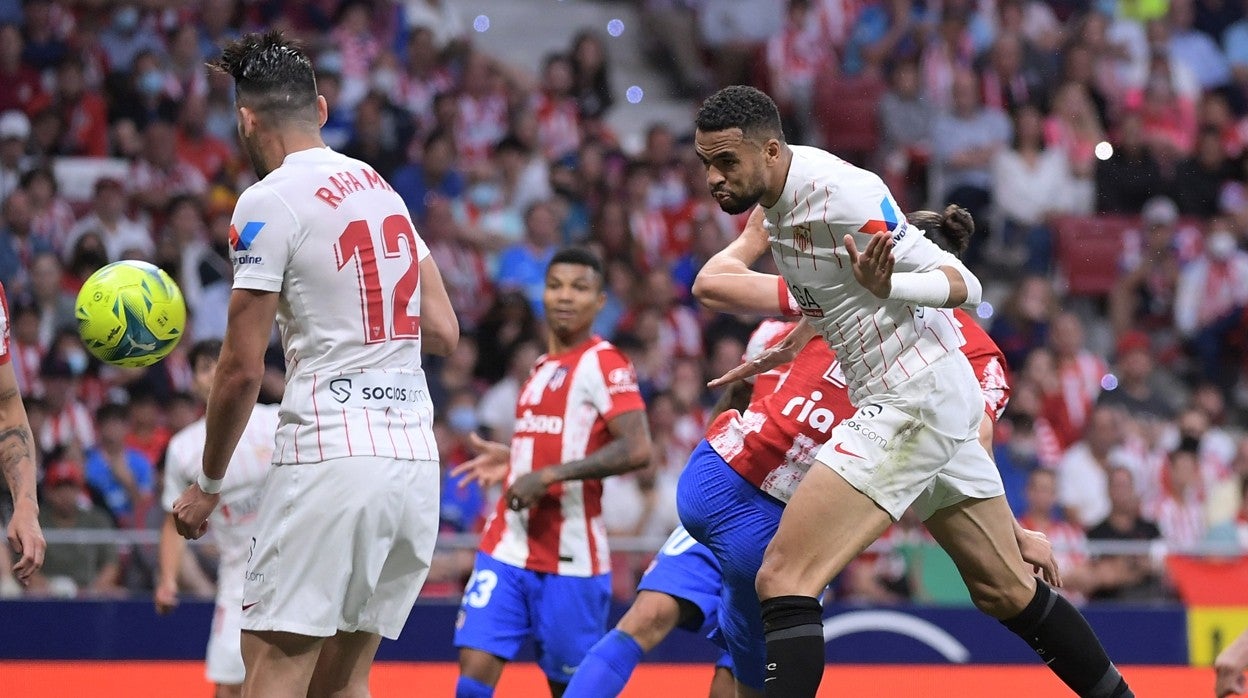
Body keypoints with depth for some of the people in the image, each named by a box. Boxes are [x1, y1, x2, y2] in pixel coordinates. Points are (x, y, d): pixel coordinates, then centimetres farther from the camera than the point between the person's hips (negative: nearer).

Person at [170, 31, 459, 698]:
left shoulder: (269, 200, -6)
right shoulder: (381, 188, 17)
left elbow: (242, 369, -7)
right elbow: (443, 333, 18)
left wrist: (207, 484, 5)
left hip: (330, 457, -7)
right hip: (417, 461, 7)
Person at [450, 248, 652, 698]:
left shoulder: (603, 364, -7)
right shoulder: (542, 368, 17)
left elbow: (636, 449, -20)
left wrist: (546, 476, -21)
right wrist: (512, 463, 13)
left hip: (570, 556, -6)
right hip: (508, 547, 6)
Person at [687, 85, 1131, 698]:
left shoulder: (840, 192, -20)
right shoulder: (776, 197, 7)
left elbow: (963, 285, -19)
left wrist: (885, 285, -36)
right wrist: (792, 346, 19)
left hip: (914, 403, -10)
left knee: (783, 578, -18)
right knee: (1007, 591, 20)